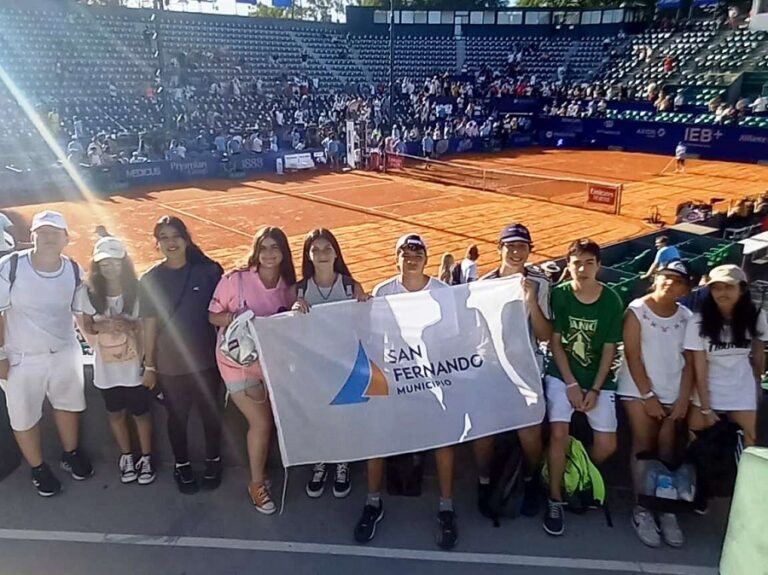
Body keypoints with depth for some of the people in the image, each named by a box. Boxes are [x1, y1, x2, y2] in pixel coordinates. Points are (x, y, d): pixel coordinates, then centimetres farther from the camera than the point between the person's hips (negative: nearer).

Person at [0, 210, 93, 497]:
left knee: (68, 405, 21)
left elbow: (82, 313, 3)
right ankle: (38, 469, 35)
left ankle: (71, 455, 45)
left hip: (65, 352, 3)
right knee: (24, 416, 12)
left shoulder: (74, 271, -8)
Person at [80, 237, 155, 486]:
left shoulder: (136, 290, -11)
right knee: (116, 413, 16)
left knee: (140, 412, 9)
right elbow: (86, 325, 3)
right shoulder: (91, 293, -4)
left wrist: (130, 325, -27)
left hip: (133, 364, -3)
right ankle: (126, 457, 35)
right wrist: (98, 327, -18)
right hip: (106, 366, 3)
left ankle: (146, 458, 27)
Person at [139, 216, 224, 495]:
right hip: (170, 364, 0)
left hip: (206, 359, 0)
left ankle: (213, 460, 36)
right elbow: (149, 325, -1)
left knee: (211, 412, 13)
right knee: (178, 417, 14)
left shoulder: (208, 271, -8)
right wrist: (149, 365, 1)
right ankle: (182, 464, 36)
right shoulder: (150, 280, -5)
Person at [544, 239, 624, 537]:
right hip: (562, 374, -2)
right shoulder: (559, 295, -10)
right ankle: (555, 501, -2)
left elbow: (609, 348, -3)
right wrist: (572, 384, -12)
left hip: (599, 378, 2)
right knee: (559, 433, -19)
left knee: (607, 445, -5)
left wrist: (595, 389, -8)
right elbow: (555, 342, -7)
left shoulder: (611, 300, -7)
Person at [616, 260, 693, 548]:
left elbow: (689, 361, 4)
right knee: (643, 447, -2)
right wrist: (648, 395, -11)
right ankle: (642, 509, 6)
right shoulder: (637, 310, -7)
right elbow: (632, 355, -10)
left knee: (667, 451, 4)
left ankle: (666, 509, 12)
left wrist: (683, 399, -3)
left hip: (673, 393, 3)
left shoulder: (686, 317, 3)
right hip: (638, 389, -3)